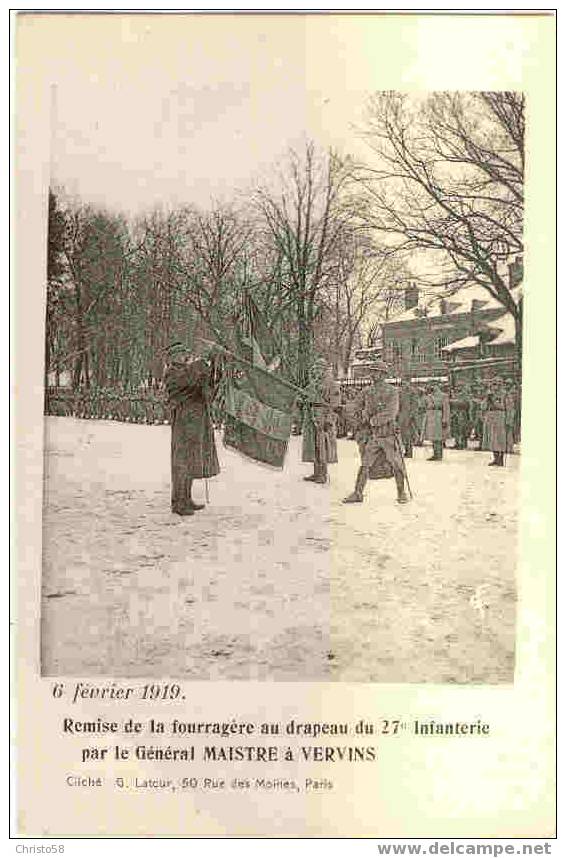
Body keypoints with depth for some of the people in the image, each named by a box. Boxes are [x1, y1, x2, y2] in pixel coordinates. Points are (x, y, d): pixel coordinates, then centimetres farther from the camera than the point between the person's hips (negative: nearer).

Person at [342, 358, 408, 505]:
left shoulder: (392, 392, -3)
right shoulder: (366, 392, 9)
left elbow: (391, 412, -15)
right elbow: (358, 409, 15)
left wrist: (373, 420, -18)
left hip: (388, 434, -3)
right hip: (372, 435, 3)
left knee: (396, 465, 2)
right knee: (365, 465, 0)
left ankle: (401, 493, 17)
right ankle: (358, 494, 5)